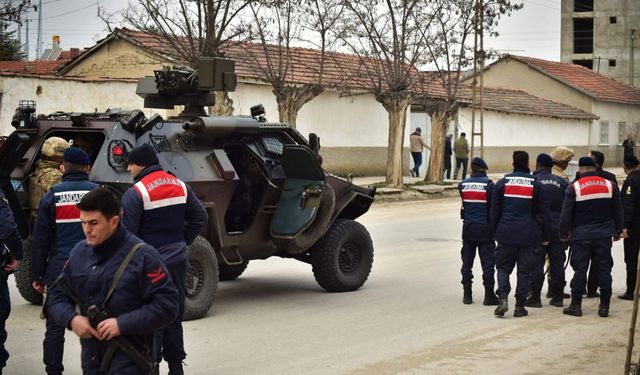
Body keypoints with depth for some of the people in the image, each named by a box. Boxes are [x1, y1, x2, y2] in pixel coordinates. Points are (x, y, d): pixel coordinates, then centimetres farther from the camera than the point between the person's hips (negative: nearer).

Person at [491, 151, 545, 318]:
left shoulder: (502, 182, 1)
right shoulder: (536, 184, -2)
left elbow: (495, 210, 4)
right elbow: (541, 211, 3)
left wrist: (495, 231, 12)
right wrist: (543, 235, 13)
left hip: (506, 233, 1)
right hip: (529, 233, -1)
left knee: (503, 267, 10)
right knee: (525, 270, 6)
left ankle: (503, 298, -10)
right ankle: (520, 305, 6)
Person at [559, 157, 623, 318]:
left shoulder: (573, 188, -7)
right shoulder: (610, 185, 3)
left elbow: (566, 214, -5)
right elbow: (618, 211, 10)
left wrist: (564, 234, 6)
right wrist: (618, 231, 20)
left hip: (581, 236, -2)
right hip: (604, 236, 2)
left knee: (580, 269, 3)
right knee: (604, 269, 6)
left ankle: (576, 305, 4)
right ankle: (604, 306, 6)